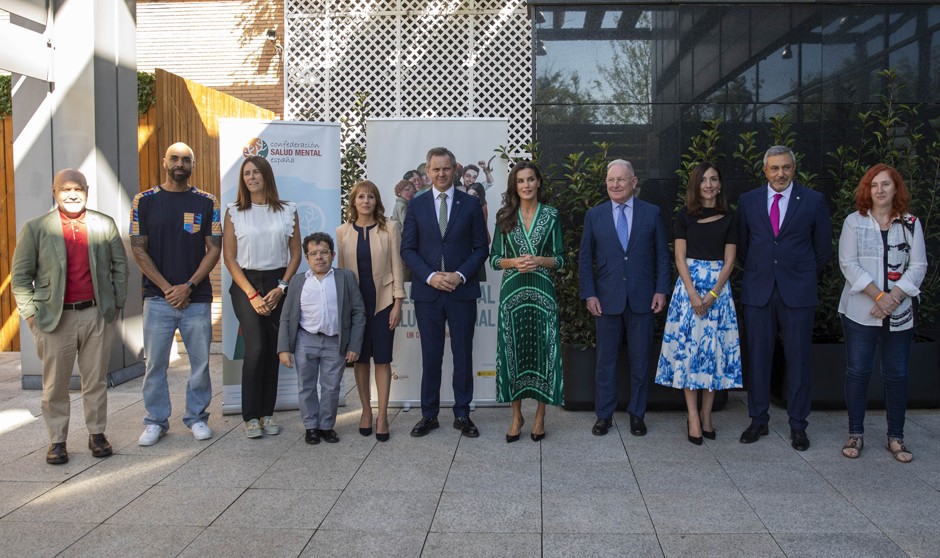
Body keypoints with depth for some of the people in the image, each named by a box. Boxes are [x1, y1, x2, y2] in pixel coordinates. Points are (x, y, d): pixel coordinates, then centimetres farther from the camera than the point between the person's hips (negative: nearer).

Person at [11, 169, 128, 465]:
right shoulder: (35, 228, 1)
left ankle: (97, 434, 21)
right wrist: (30, 313, -4)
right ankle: (57, 440, 18)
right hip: (55, 318, -1)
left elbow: (120, 265, 10)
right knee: (55, 385, 6)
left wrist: (117, 303, 6)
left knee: (96, 381, 9)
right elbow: (20, 275, 2)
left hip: (98, 315, 1)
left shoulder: (105, 224, 5)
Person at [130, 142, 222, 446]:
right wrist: (167, 287, -7)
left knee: (200, 361, 5)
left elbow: (214, 249, 1)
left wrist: (188, 286, -9)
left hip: (197, 298, 0)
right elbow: (138, 249, 1)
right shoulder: (145, 201, 4)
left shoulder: (207, 202, 5)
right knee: (155, 362, 5)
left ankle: (197, 417, 21)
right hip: (157, 297, 0)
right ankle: (156, 421, 19)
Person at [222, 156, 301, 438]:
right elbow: (229, 258, 0)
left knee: (272, 350, 3)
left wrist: (281, 288, -5)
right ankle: (250, 415, -1)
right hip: (246, 284, -2)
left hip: (278, 284, 2)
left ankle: (267, 412, 14)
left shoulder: (287, 211, 5)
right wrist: (252, 295, -8)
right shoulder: (234, 212, 3)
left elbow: (296, 254, 6)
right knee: (256, 348, -13)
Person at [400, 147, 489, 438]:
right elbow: (407, 249, 3)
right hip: (427, 291, 1)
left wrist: (459, 275, -11)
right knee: (430, 355, 7)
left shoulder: (470, 204, 4)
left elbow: (481, 248, 3)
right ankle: (429, 414, 18)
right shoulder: (416, 204, 6)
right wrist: (430, 276, -11)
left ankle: (462, 414, 17)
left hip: (462, 290, 0)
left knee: (463, 354, 6)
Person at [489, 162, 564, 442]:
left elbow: (560, 259, 3)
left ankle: (540, 416, 14)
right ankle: (516, 416, 16)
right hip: (512, 291, 1)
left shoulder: (551, 215, 4)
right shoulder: (505, 216, 6)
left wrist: (539, 261, -14)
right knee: (513, 351, 3)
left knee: (543, 351, 1)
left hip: (543, 292, -1)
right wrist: (514, 262, -13)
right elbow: (494, 258, 5)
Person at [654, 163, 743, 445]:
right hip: (689, 284, -1)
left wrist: (712, 295, -10)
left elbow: (729, 261, 2)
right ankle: (693, 416, 4)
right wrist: (693, 294, -12)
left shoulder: (729, 218, 6)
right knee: (687, 347, -3)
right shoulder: (685, 215, 3)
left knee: (715, 347, 2)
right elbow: (680, 257, -2)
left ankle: (706, 414, 13)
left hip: (718, 286, 1)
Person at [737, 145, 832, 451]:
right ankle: (758, 420, 18)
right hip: (758, 290, 1)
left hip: (797, 291, -1)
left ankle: (798, 425, 15)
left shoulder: (814, 200, 1)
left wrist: (803, 275, 11)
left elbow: (823, 248, 8)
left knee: (798, 359, 4)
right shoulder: (748, 201, 5)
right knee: (758, 356, 6)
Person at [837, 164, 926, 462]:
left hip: (900, 313, 1)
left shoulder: (911, 224, 6)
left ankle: (895, 438, 16)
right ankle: (855, 434, 12)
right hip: (860, 311, -1)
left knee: (897, 374, 6)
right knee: (857, 372, 2)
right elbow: (849, 264, -5)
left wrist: (894, 297, -13)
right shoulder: (854, 222, 2)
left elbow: (918, 266, 0)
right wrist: (878, 296, -14)